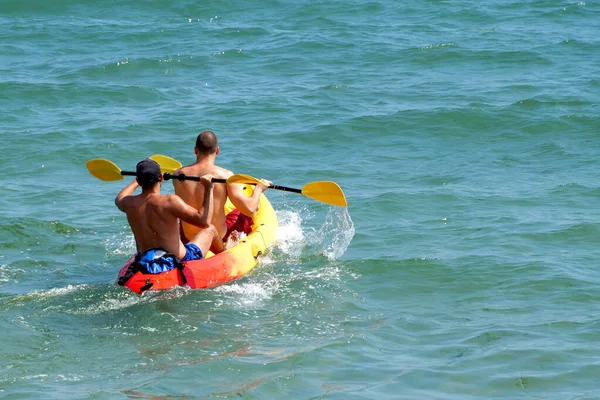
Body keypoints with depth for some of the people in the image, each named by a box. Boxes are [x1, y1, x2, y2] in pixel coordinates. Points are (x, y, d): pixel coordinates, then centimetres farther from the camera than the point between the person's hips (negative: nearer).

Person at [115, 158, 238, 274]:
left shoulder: (130, 204, -6)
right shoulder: (170, 201, -21)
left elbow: (119, 199, 22)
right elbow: (204, 221, -21)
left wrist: (137, 181, 38)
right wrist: (208, 188, -13)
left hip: (146, 265, 5)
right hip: (179, 262, -5)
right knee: (210, 230, 20)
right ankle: (224, 250, 55)